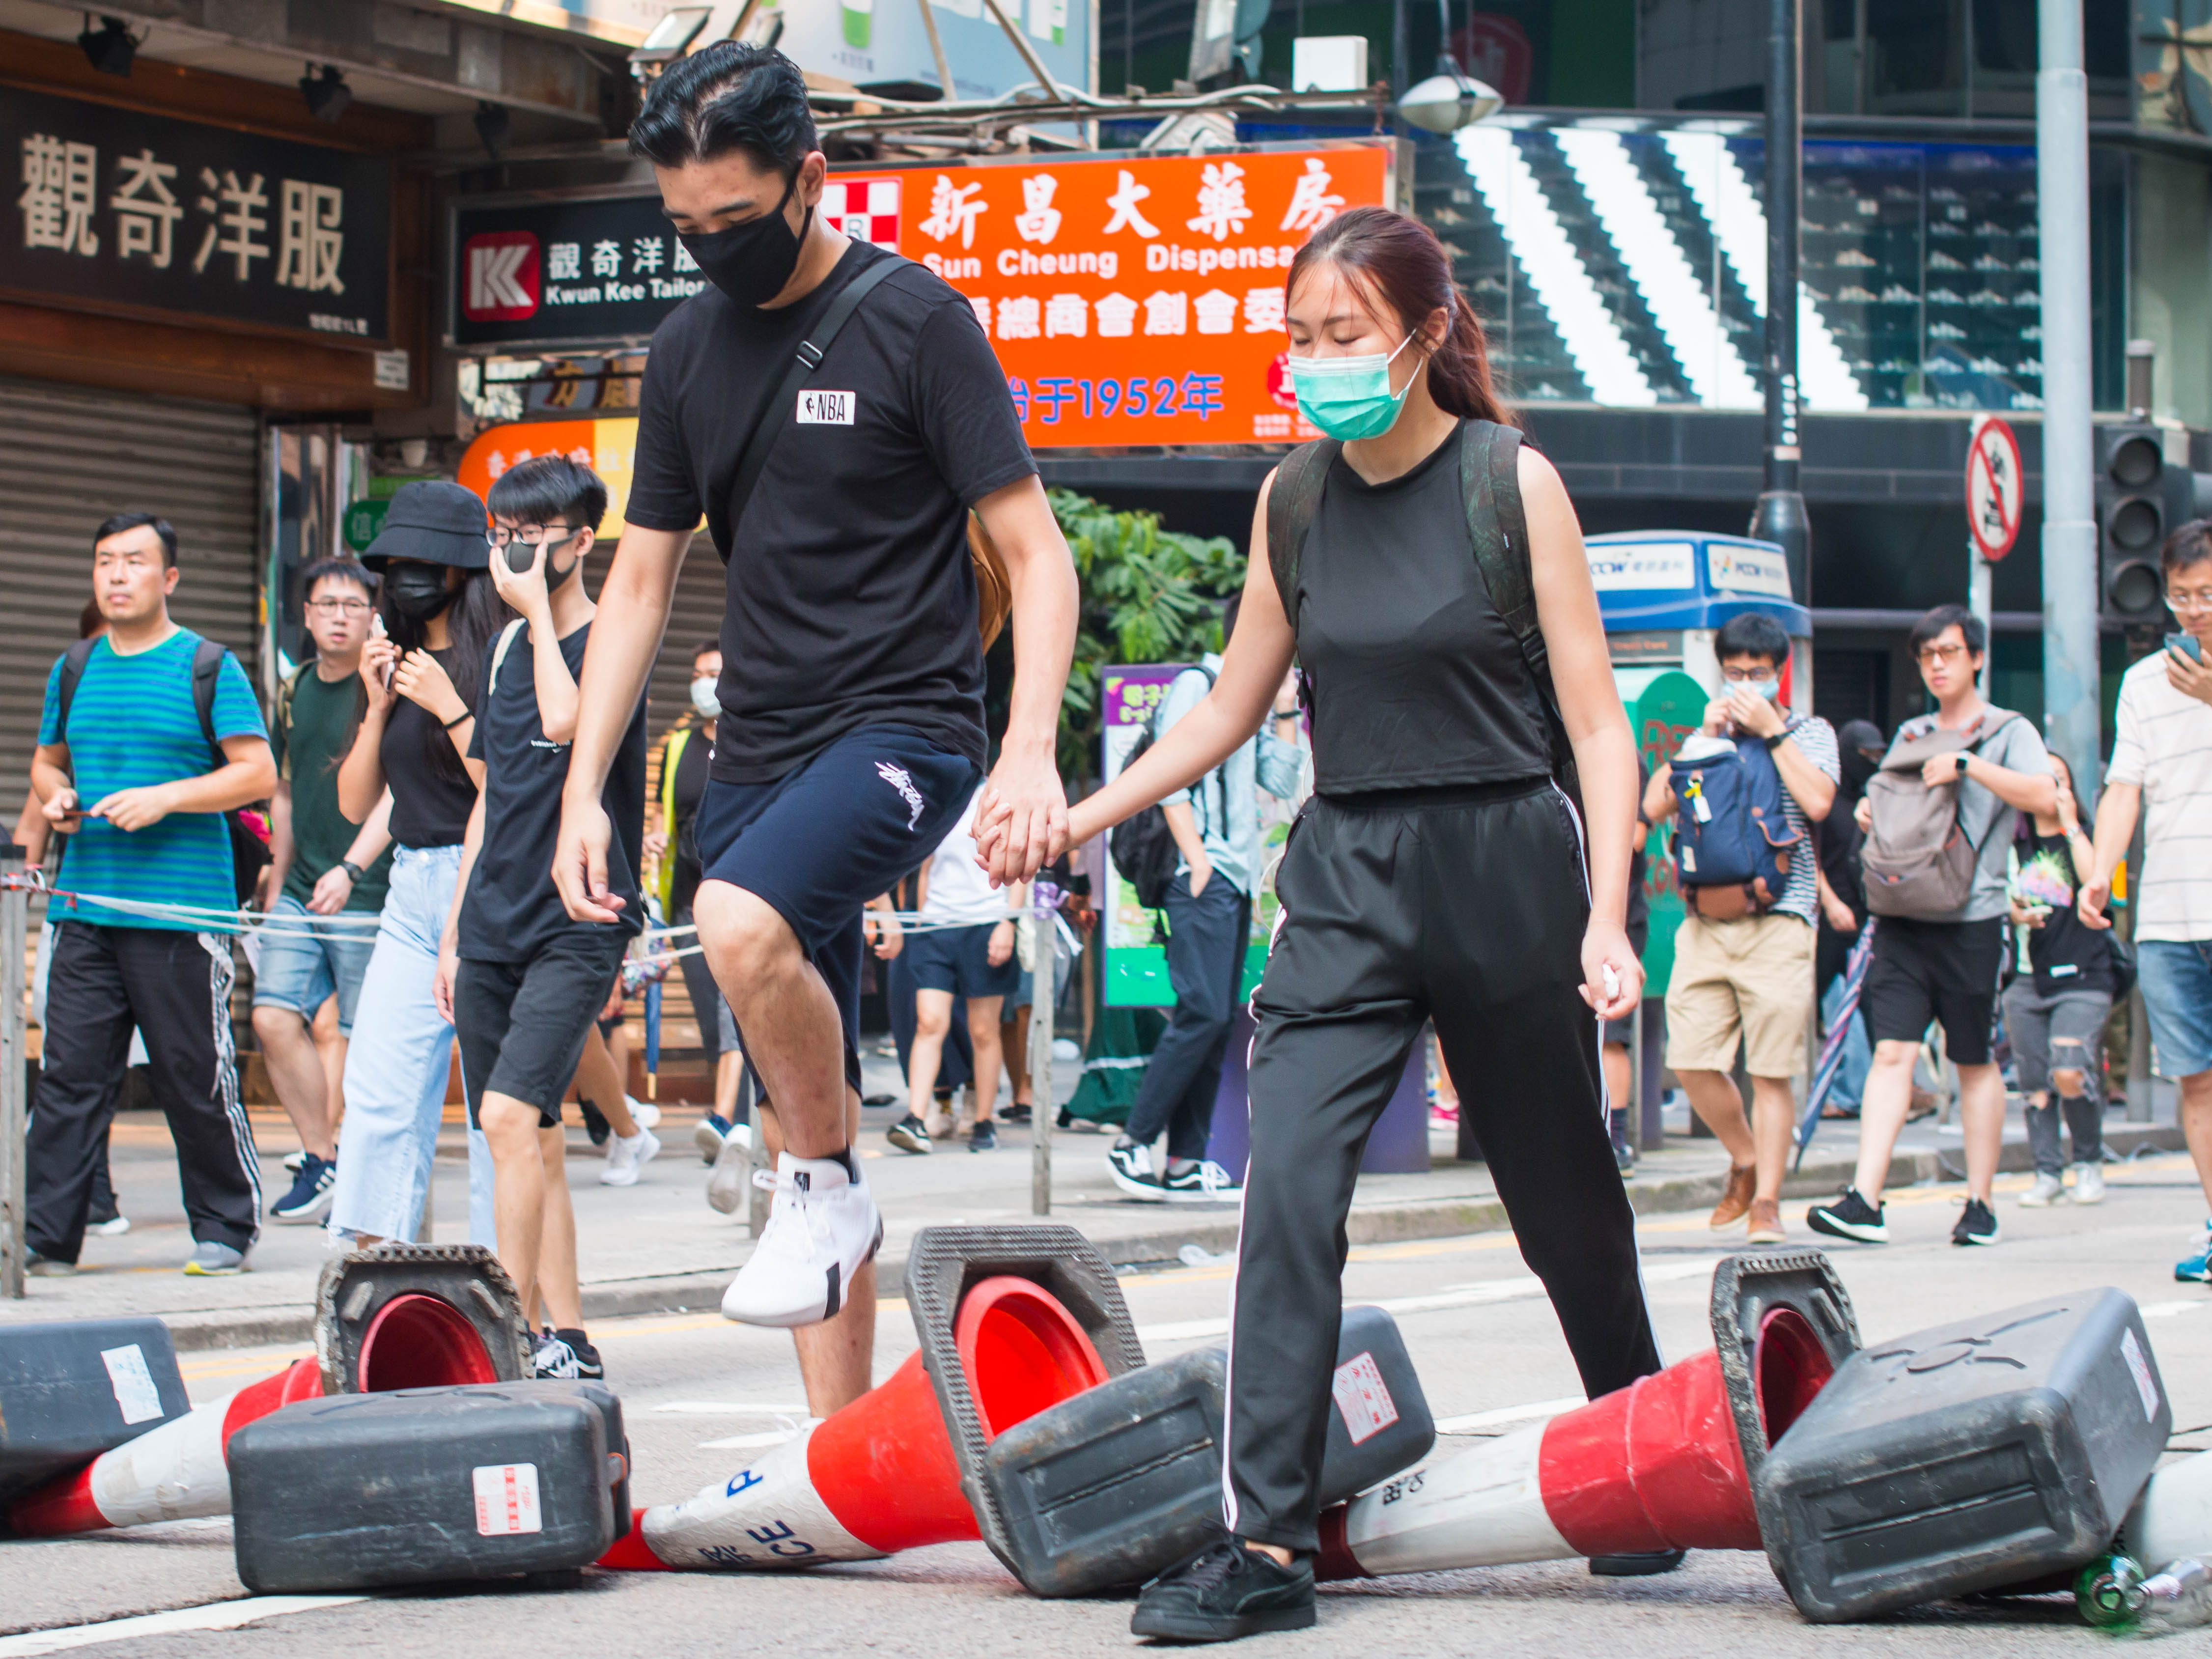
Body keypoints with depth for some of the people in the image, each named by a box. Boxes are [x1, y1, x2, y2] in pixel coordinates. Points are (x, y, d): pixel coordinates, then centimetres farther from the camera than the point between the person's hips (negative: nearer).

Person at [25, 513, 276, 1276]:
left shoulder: (208, 669, 0)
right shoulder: (74, 670, 15)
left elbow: (258, 773, -4)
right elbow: (46, 760, 27)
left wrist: (167, 797, -16)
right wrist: (55, 796, 3)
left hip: (181, 908, -5)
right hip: (85, 905, 5)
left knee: (196, 1077, -1)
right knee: (69, 1073, 0)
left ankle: (224, 1228, 12)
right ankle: (45, 1235, 2)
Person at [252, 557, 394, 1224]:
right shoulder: (294, 693, 13)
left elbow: (394, 793, -15)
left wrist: (350, 868, -25)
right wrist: (278, 885, 22)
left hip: (368, 892, -6)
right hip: (302, 893, 6)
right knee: (274, 1016, -5)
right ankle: (322, 1162, 5)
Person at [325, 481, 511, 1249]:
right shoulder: (398, 661, 15)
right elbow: (355, 803, 15)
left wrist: (450, 707, -16)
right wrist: (379, 705, 3)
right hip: (411, 892, 7)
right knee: (378, 1093, -1)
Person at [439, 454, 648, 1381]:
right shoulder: (509, 648, 16)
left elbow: (564, 720, -26)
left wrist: (535, 606, -13)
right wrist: (455, 931, 17)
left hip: (575, 929, -7)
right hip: (495, 930, 7)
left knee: (511, 1114, -20)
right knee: (535, 1140, 6)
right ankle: (567, 1339, 10)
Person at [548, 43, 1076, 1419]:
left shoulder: (914, 322, -6)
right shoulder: (690, 348, 11)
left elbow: (1035, 555, -8)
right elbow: (641, 581, 16)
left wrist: (1031, 754, -22)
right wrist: (584, 791, 8)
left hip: (903, 727, -6)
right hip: (758, 753, 6)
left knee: (744, 925, -35)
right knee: (801, 1117, 6)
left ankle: (832, 1191, -11)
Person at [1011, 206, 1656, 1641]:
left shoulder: (1512, 483, -6)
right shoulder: (1294, 501, 5)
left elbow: (1597, 724, -6)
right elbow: (1232, 709, 17)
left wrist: (1607, 918, -15)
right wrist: (1086, 815, 10)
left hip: (1506, 867, -3)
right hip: (1348, 878, 3)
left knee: (1564, 1201, 11)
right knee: (1289, 1188, -14)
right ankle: (1268, 1543, -15)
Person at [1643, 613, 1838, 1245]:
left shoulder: (1810, 733, 11)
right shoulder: (1708, 735, 21)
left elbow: (1817, 802, -9)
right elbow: (1655, 805, 7)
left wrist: (1770, 731, -5)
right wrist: (1709, 737, 2)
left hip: (1777, 919, -4)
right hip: (1704, 919, 4)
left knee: (1771, 1070, -6)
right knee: (1692, 1060, -3)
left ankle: (1766, 1202, 1)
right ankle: (1746, 1162, 21)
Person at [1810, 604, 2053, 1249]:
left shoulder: (2008, 732, 2)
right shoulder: (1910, 736, 19)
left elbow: (2045, 796, -15)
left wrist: (1969, 765, -18)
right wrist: (1870, 811, 8)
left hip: (1971, 918, -4)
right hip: (1903, 915, 4)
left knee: (1976, 1063, 4)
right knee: (1892, 1051, -8)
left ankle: (1980, 1204, 13)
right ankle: (1865, 1201, -17)